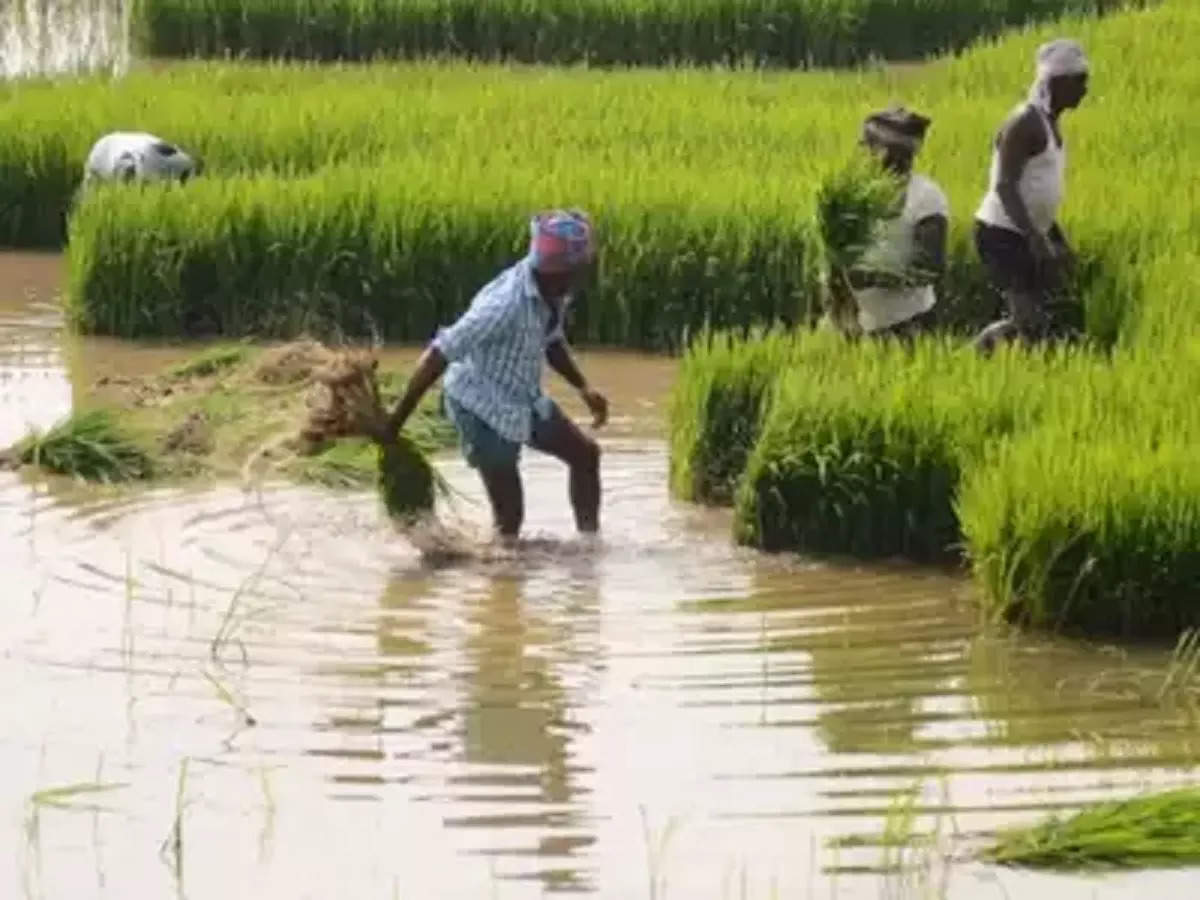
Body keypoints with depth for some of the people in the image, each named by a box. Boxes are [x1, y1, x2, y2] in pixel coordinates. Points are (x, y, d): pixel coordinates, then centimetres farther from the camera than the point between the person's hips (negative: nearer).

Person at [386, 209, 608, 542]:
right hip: (485, 408, -9)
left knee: (585, 453, 19)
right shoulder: (506, 304, -35)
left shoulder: (554, 290, -9)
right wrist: (396, 421, -30)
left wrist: (583, 388, 5)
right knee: (509, 514, -5)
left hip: (524, 400, 9)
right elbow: (439, 355, -32)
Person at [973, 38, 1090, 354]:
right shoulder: (1025, 124, -16)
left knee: (1037, 320, 7)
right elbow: (1005, 187, -24)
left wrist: (1060, 242, 24)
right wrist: (1035, 237, -33)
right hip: (1002, 235, -10)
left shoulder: (1051, 125, 14)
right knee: (1030, 320, -15)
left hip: (1027, 237, 10)